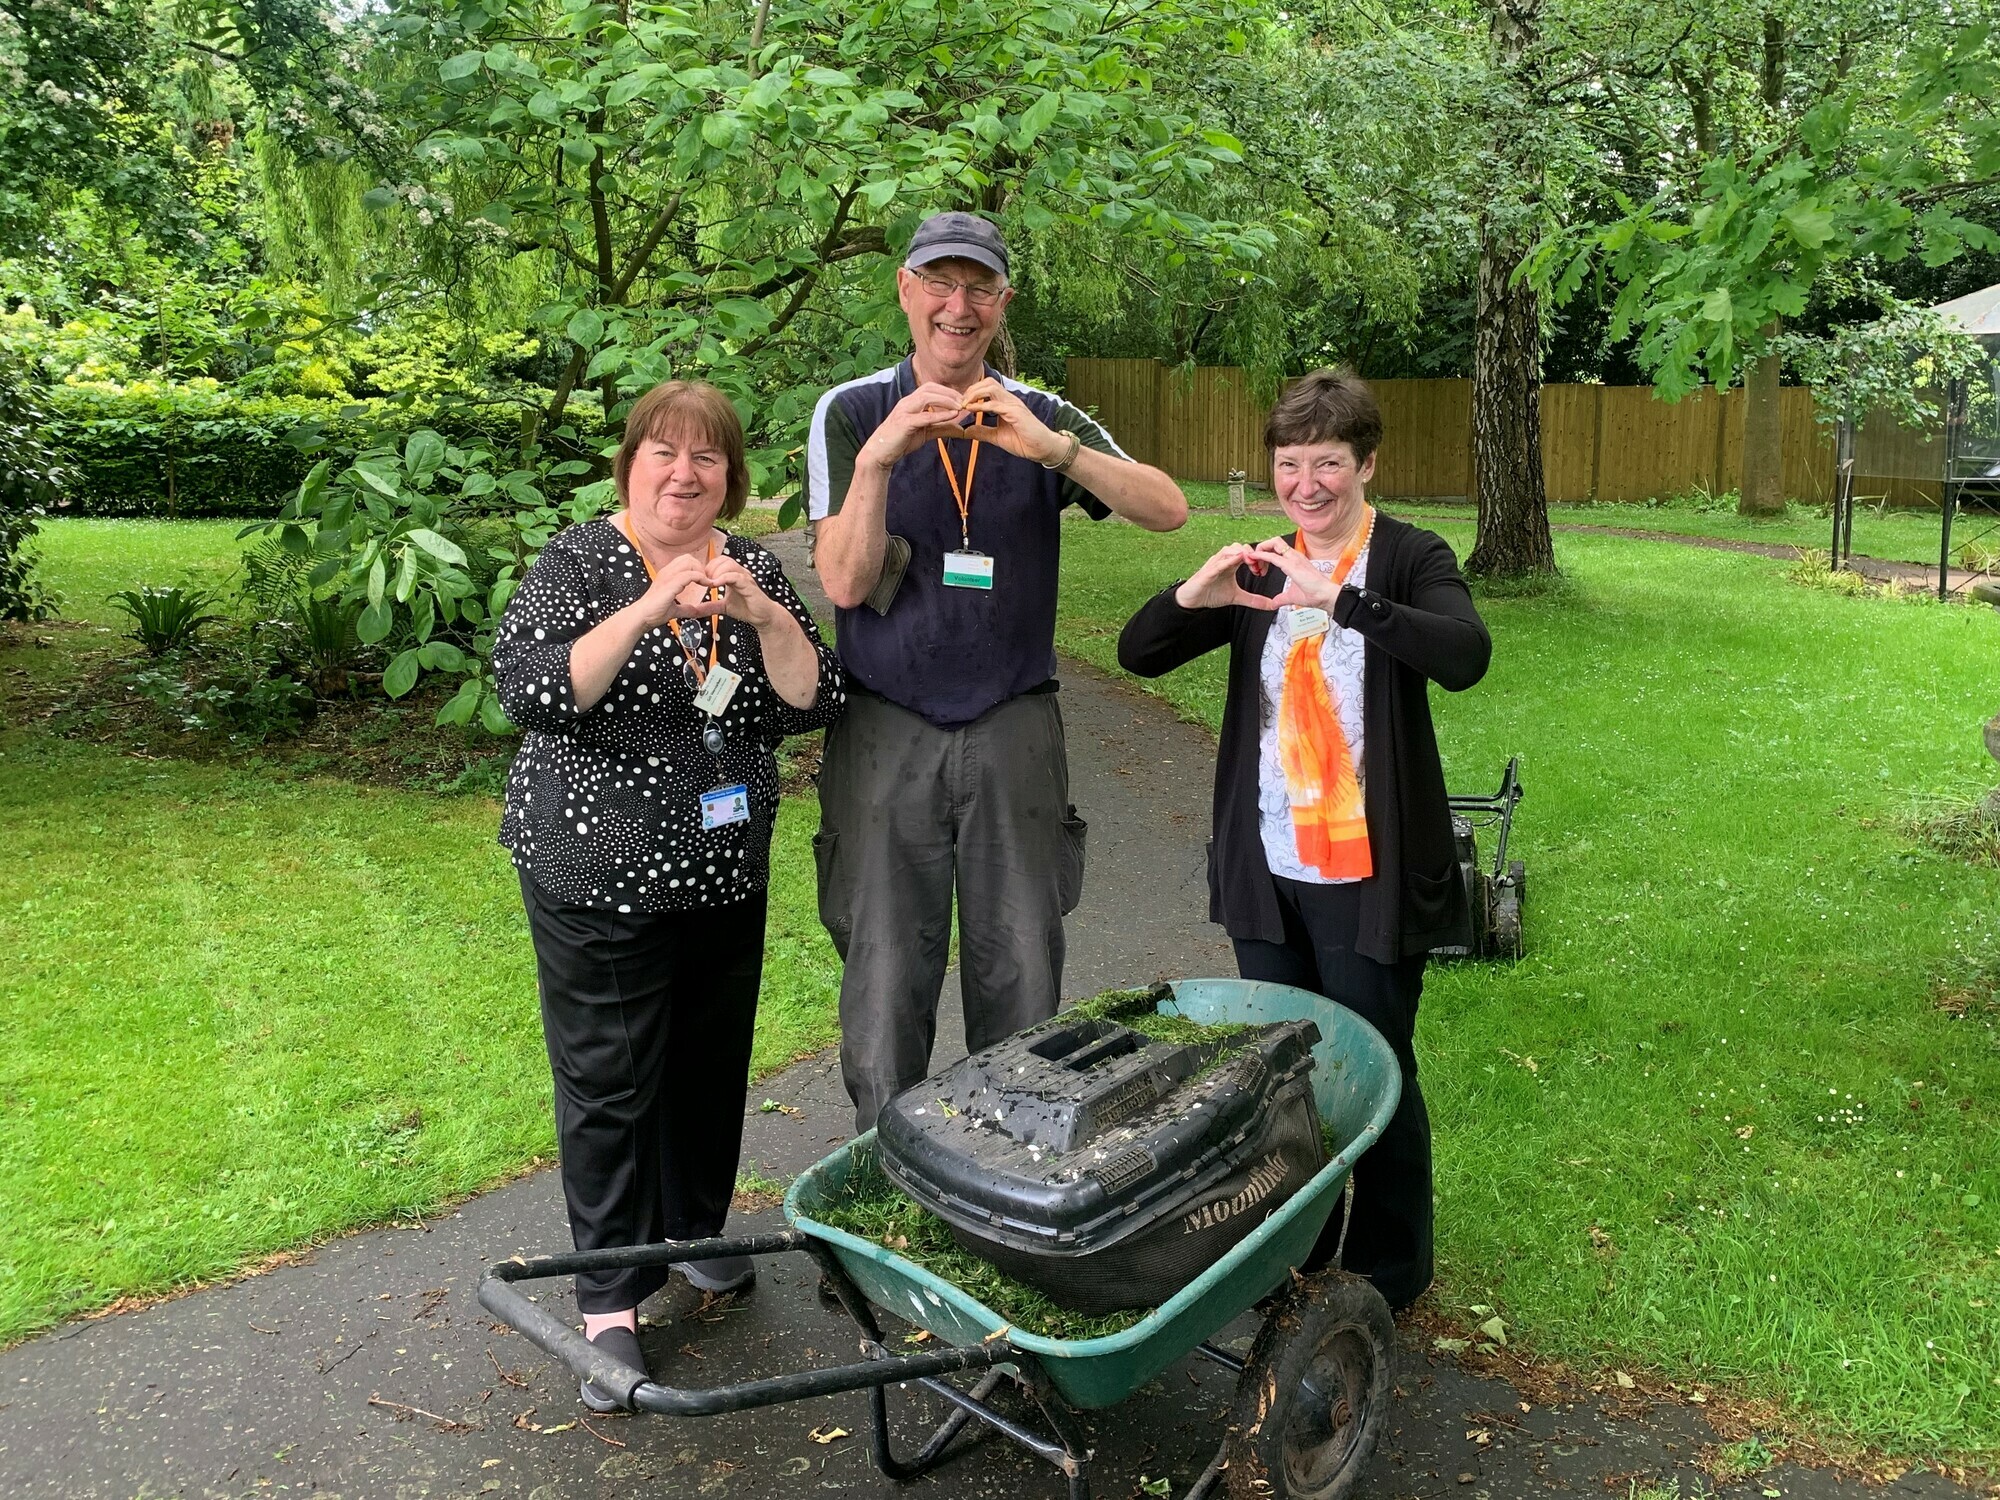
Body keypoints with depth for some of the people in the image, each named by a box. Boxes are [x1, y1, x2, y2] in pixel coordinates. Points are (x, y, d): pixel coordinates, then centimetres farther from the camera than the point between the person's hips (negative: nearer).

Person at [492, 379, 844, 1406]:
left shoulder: (752, 570, 5)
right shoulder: (577, 563, -7)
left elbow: (812, 706, -3)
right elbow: (532, 694, -22)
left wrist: (765, 615, -19)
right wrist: (651, 609, -30)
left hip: (725, 872, 5)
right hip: (601, 877, -4)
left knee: (712, 1062, 16)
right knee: (609, 1082, 3)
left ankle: (696, 1228, 40)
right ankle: (609, 1300, 17)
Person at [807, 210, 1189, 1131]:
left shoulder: (1039, 420, 7)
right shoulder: (853, 413, 3)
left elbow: (1168, 510, -7)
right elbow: (844, 583, -6)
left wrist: (1052, 450, -21)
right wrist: (878, 458, -21)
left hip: (1012, 733, 2)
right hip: (887, 734, -1)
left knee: (1021, 986, 6)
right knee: (884, 990, 2)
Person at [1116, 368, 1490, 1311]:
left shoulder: (1411, 558, -6)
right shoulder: (1261, 566, 8)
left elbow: (1466, 657, -26)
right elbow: (1138, 655, 4)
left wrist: (1341, 598, -37)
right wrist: (1193, 596, -17)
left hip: (1369, 873, -5)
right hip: (1266, 870, 5)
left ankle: (1389, 1269, 26)